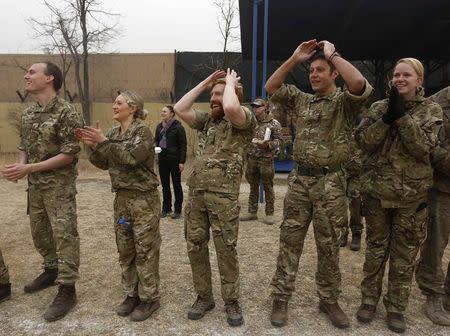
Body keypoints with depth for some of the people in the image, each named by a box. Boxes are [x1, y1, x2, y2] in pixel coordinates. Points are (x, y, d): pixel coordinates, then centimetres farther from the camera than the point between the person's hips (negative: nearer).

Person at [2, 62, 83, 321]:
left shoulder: (66, 112, -14)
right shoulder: (28, 113, 10)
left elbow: (70, 154, -18)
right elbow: (24, 146, 17)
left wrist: (29, 168, -19)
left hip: (59, 185, -8)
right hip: (35, 184, 8)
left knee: (64, 235, -3)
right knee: (39, 231, 18)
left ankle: (67, 290, 6)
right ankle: (52, 270, 39)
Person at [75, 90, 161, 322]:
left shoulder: (143, 131, -10)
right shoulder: (114, 133, 10)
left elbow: (131, 157, -24)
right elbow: (103, 163, 11)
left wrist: (103, 141, -23)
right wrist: (93, 146, -4)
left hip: (144, 198, -7)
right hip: (122, 198, 7)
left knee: (145, 250, 1)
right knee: (125, 249, 14)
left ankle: (149, 298, 16)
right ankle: (132, 294, 29)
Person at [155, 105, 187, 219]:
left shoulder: (178, 127, -10)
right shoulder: (159, 127, 7)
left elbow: (183, 145, -11)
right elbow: (156, 141, 18)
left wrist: (182, 161, -14)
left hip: (174, 160, -6)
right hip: (162, 159, 6)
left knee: (176, 185, 6)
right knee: (165, 185, 12)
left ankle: (177, 210, 16)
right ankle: (166, 208, 25)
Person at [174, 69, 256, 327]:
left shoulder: (244, 119, -3)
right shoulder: (207, 120, 18)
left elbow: (230, 108, -26)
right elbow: (179, 109, 10)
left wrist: (230, 82, -6)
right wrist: (204, 83, 11)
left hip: (224, 196, -6)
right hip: (196, 193, 7)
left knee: (226, 251, 4)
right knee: (195, 247, 12)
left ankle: (232, 301, 23)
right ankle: (204, 296, 29)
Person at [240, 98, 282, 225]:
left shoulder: (274, 123, -3)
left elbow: (278, 140, -5)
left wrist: (266, 144, -22)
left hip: (266, 159, -5)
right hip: (251, 158, 5)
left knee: (268, 187, 2)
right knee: (253, 186, 11)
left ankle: (269, 214, 11)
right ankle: (252, 212, 20)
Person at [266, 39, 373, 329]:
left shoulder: (345, 102, -3)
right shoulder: (302, 100, 12)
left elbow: (359, 83, -25)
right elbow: (271, 87, 9)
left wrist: (332, 53, -12)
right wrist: (295, 58, 0)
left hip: (330, 183, -3)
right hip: (299, 180, 4)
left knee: (329, 246, 9)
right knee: (289, 242, 7)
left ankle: (329, 300, 28)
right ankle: (281, 298, 20)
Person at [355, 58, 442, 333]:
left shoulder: (431, 110, 0)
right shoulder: (379, 107, 3)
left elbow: (424, 147, -15)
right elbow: (363, 141, -9)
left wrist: (402, 115, -20)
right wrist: (387, 117, -19)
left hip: (412, 195, -1)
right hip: (377, 192, 1)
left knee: (405, 256, 11)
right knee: (375, 250, 13)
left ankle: (396, 307, 28)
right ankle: (369, 299, 30)